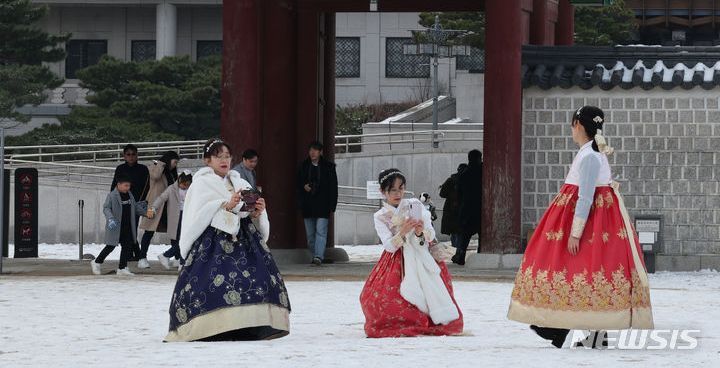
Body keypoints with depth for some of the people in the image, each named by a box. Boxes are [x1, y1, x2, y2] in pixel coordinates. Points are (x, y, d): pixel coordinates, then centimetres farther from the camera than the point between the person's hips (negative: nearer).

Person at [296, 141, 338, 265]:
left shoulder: (328, 167, 3)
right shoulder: (303, 166, 10)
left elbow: (333, 188, 4)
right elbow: (298, 184, 19)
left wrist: (332, 207, -1)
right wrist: (303, 187, -5)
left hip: (322, 205, -4)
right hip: (308, 205, 4)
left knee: (321, 231, -14)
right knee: (310, 234, 7)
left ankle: (319, 256, -22)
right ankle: (315, 255, 16)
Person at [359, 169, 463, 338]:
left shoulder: (415, 205, 6)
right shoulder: (380, 217, 3)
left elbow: (431, 235, 2)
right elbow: (389, 246, -8)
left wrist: (421, 233, -21)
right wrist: (402, 233, -27)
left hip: (422, 257, 0)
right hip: (397, 263, 0)